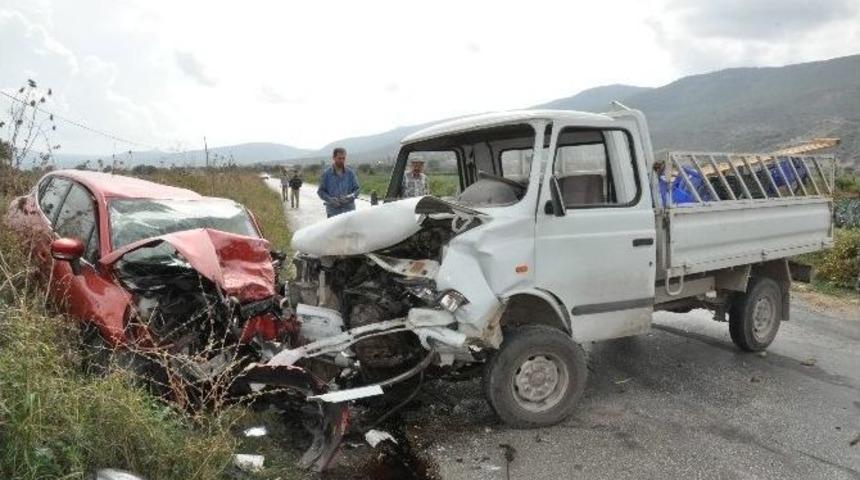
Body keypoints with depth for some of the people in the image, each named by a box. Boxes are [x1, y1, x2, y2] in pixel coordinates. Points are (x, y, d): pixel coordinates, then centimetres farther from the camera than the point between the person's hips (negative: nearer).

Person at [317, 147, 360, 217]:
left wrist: (349, 197, -13)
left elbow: (356, 189, 8)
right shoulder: (326, 173, 1)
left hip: (349, 210, 1)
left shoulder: (350, 173, 5)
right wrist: (330, 199, -15)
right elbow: (321, 191, 3)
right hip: (332, 211, -1)